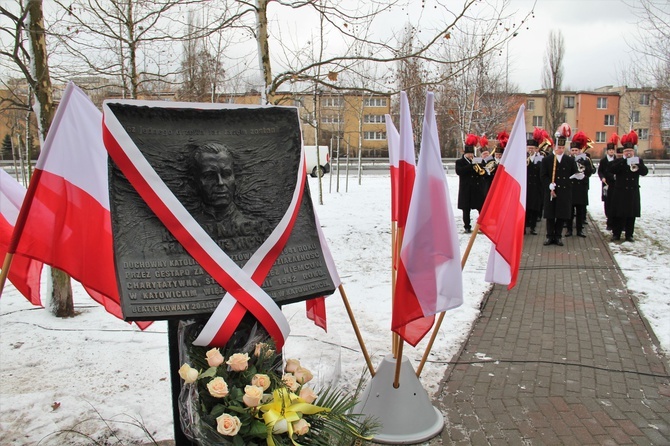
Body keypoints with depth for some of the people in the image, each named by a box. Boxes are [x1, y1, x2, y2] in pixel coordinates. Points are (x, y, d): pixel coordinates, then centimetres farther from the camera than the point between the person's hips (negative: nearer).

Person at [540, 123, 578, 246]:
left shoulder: (570, 161, 8)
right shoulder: (547, 160, 1)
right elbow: (543, 176, -4)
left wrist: (568, 184, -6)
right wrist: (550, 187, -13)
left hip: (565, 193, 2)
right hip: (551, 192, -2)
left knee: (562, 215, 4)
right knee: (550, 215, 3)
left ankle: (558, 236, 15)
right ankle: (550, 236, 12)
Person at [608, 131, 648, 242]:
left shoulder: (638, 161, 9)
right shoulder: (618, 161, 4)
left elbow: (645, 172, -6)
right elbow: (612, 169, -16)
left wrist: (638, 166, -24)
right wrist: (624, 161, -20)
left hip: (633, 192, 2)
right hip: (620, 192, -2)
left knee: (631, 214, 5)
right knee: (619, 214, 0)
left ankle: (629, 235, 12)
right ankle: (616, 234, 6)